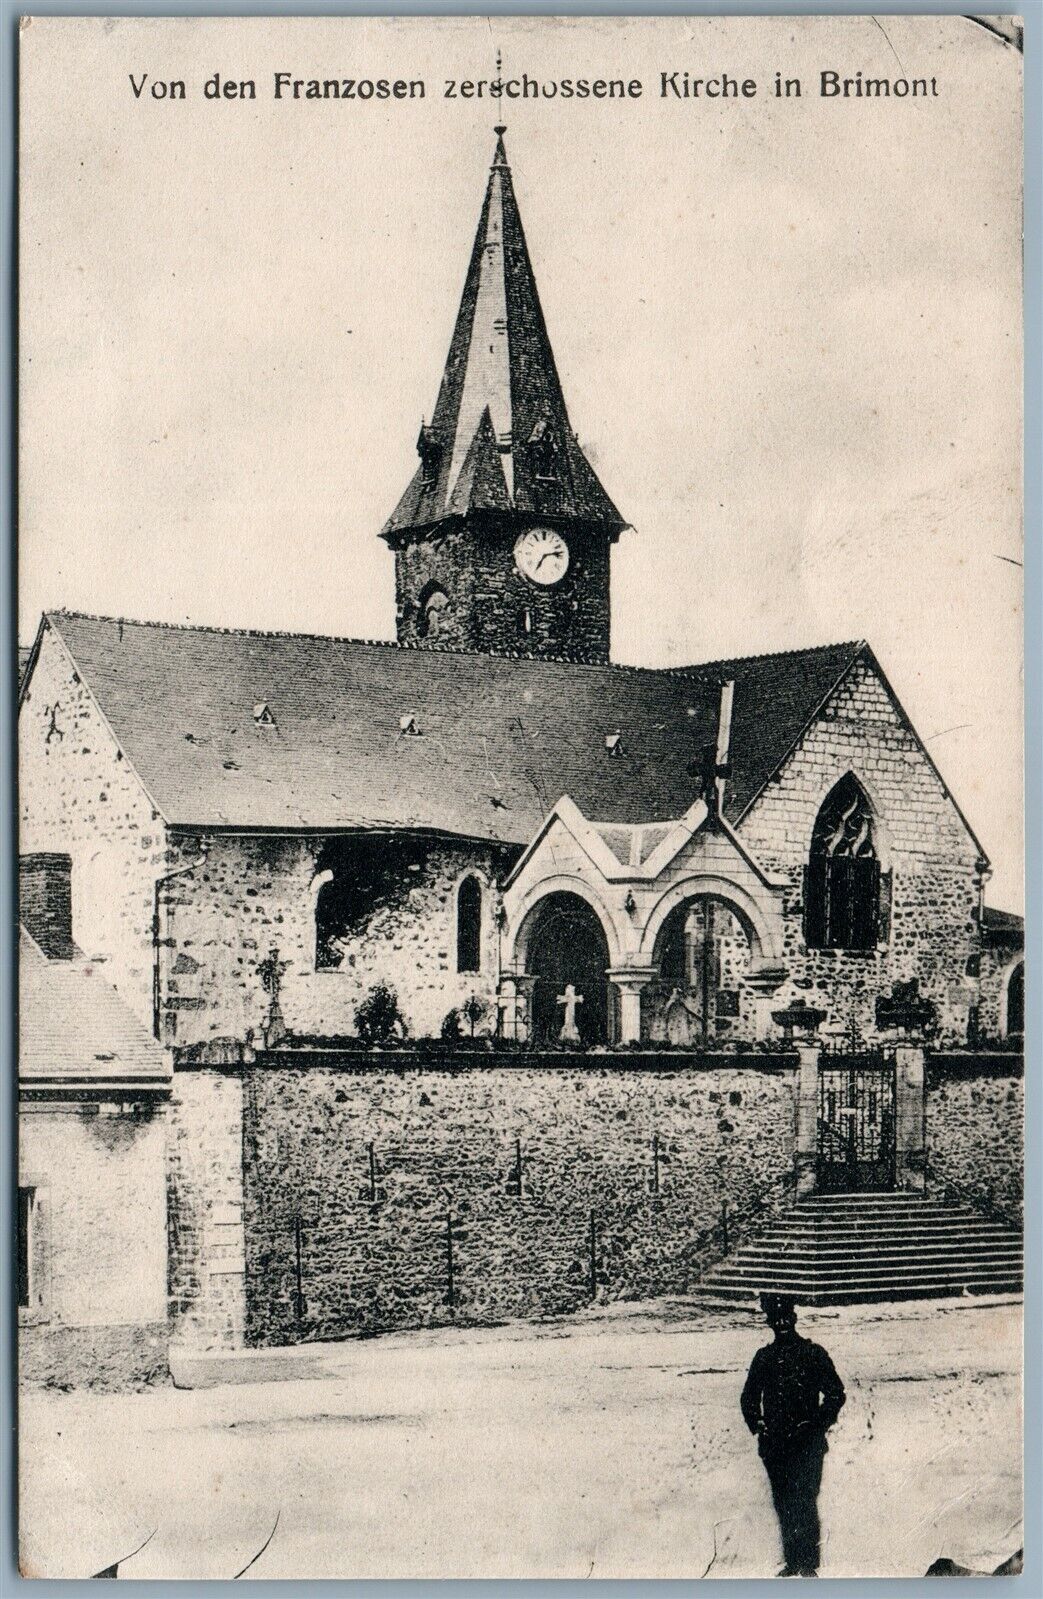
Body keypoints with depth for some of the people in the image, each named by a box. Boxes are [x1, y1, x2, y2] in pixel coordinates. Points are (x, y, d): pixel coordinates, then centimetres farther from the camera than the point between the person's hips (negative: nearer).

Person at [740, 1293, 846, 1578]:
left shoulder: (813, 1353, 2)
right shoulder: (764, 1357, 13)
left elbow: (835, 1393, 3)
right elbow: (749, 1397, 23)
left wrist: (817, 1424, -8)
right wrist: (757, 1424, 6)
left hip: (807, 1441, -4)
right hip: (774, 1442, 4)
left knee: (804, 1499, -13)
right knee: (783, 1503, 5)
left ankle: (809, 1563, -10)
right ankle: (792, 1561, 11)